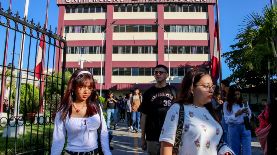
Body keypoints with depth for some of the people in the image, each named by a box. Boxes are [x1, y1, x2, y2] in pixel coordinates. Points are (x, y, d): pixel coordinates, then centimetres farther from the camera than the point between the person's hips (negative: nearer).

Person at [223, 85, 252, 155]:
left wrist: (248, 113, -12)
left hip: (245, 128, 1)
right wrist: (236, 114, -19)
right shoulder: (226, 105, -3)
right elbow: (227, 120, -6)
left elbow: (249, 116, 10)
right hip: (233, 129, -1)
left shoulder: (244, 103, 4)